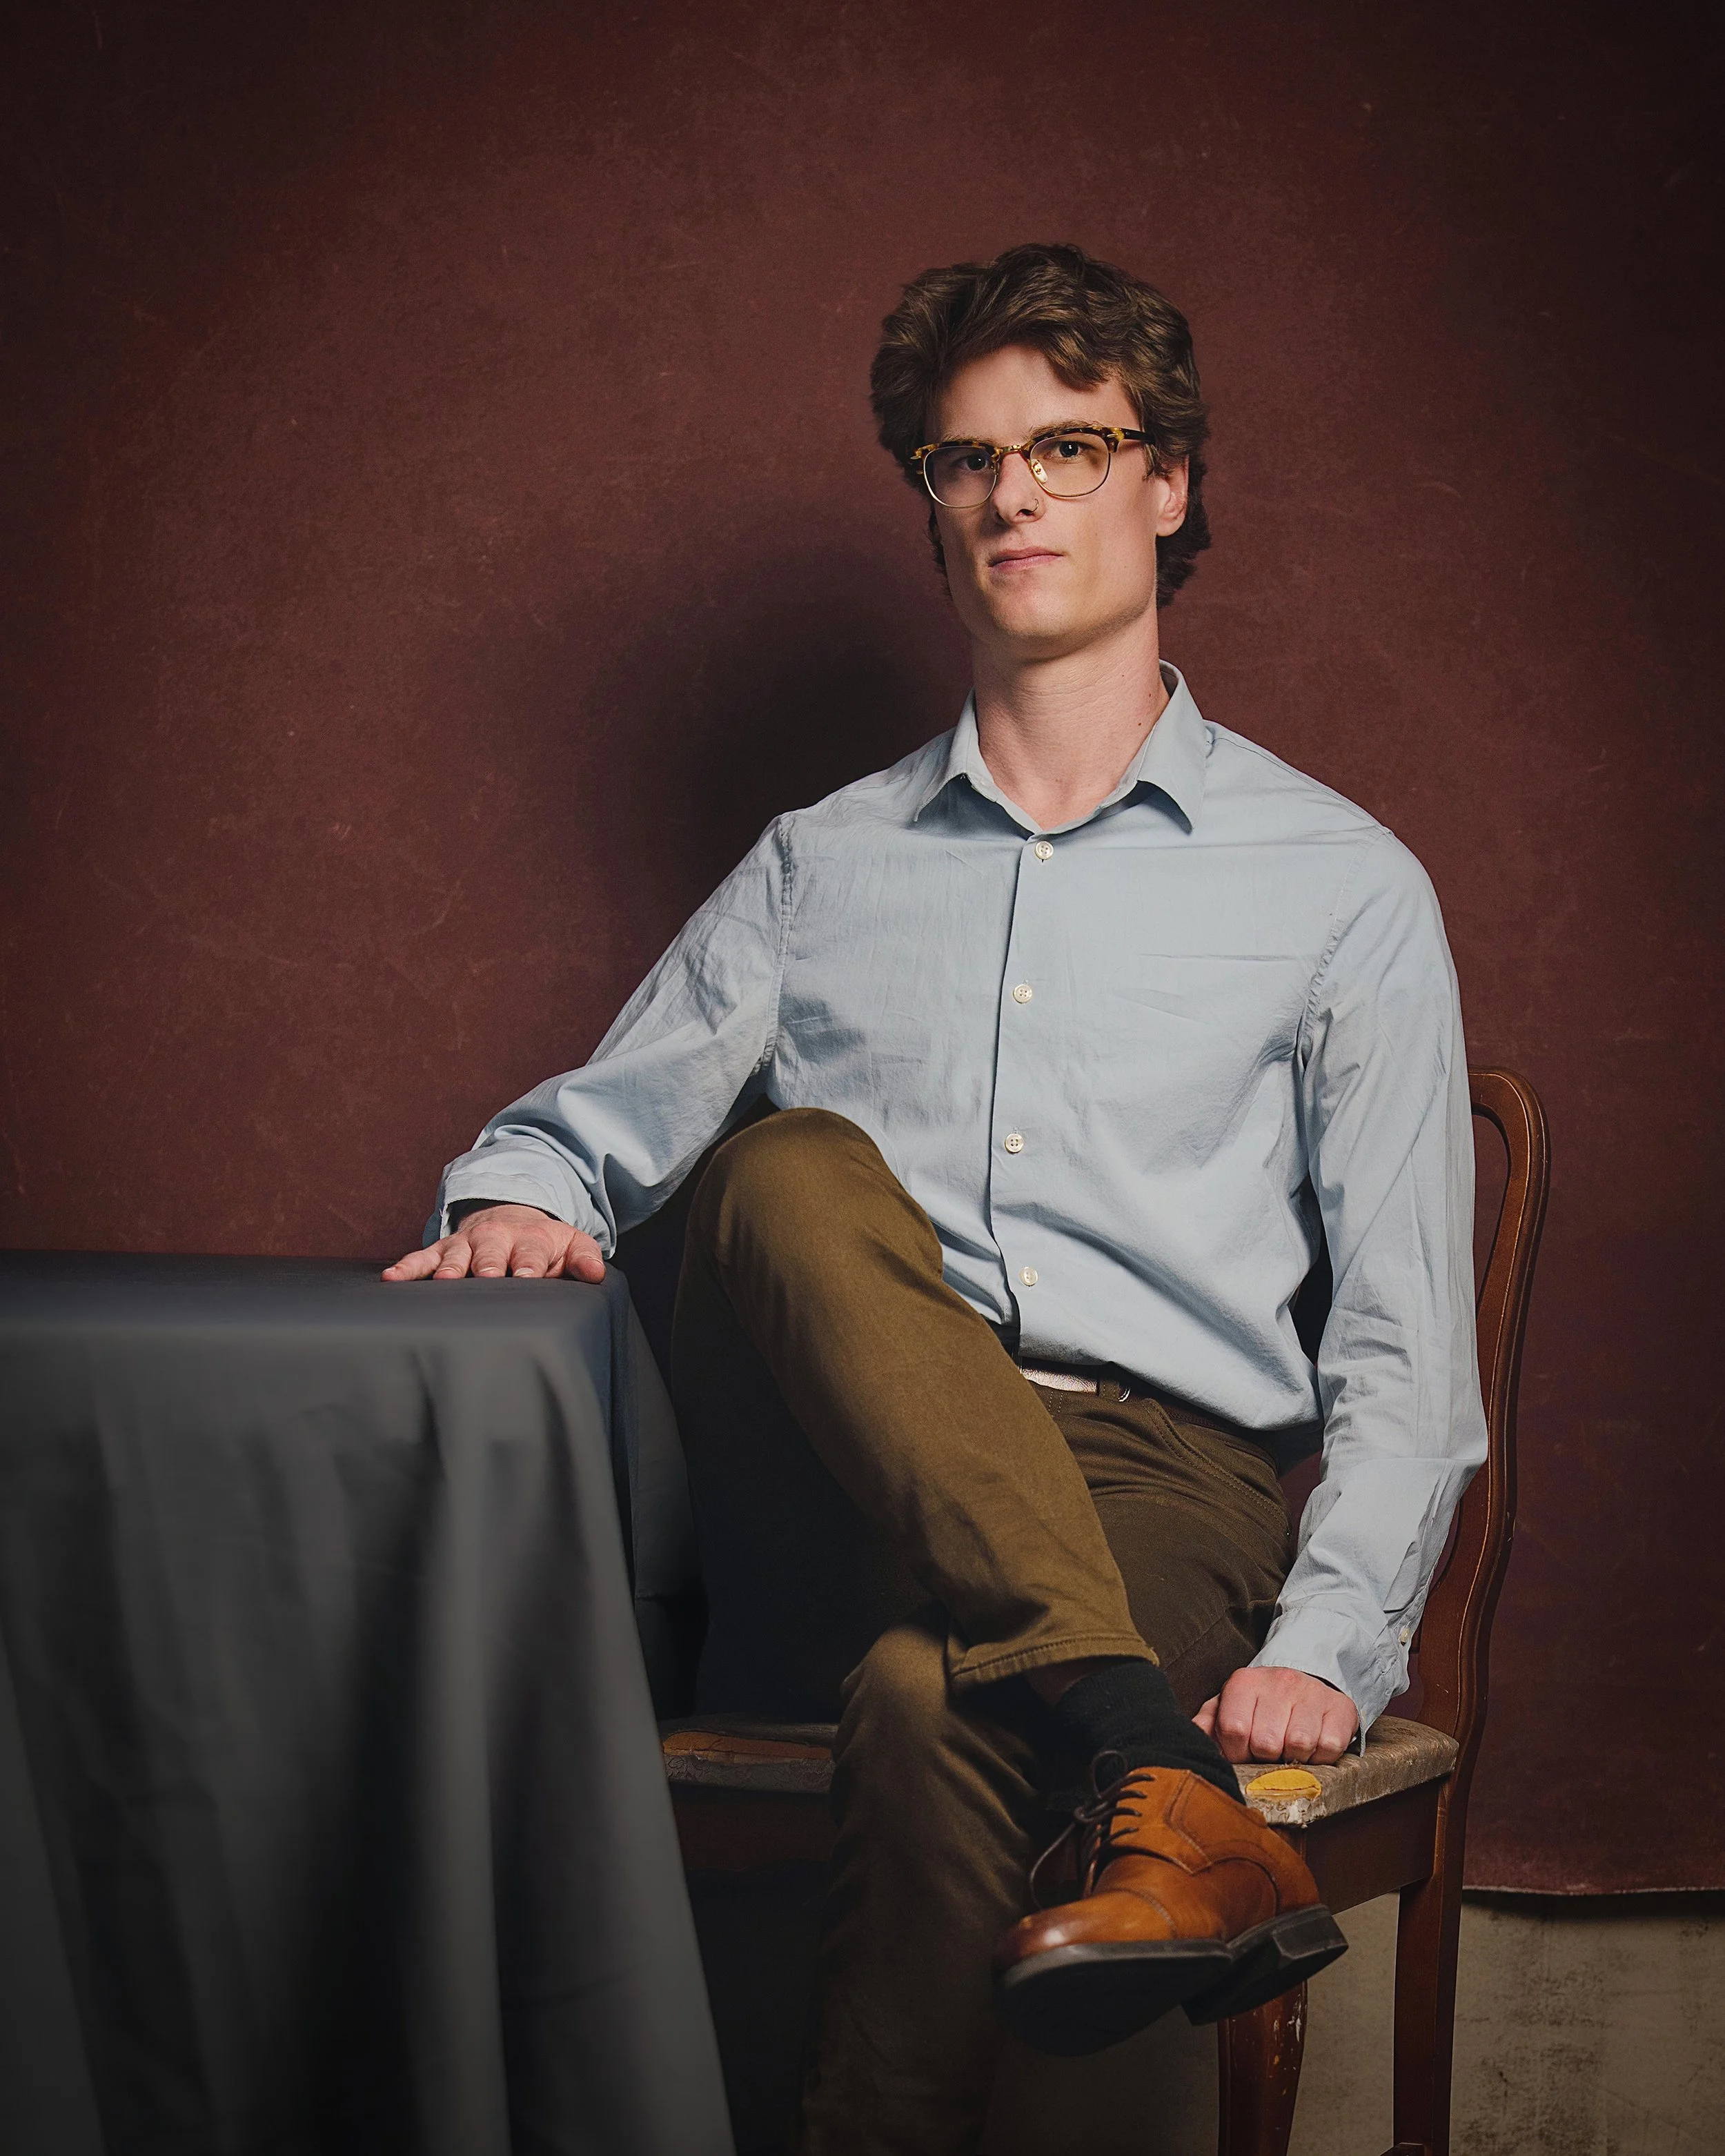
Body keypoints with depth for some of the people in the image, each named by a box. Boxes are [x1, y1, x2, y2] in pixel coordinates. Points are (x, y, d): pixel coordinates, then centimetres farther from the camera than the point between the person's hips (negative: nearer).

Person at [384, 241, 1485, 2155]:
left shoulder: (1339, 884, 12)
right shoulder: (821, 864, 22)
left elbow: (1406, 1345, 6)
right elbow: (599, 1117, 19)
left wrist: (1328, 1647, -11)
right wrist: (519, 1200, -8)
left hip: (1153, 1490, -3)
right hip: (839, 1488, 3)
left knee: (928, 1701, -39)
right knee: (794, 1174, -32)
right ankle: (1148, 1774, -41)